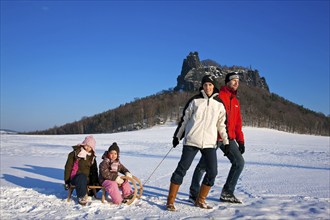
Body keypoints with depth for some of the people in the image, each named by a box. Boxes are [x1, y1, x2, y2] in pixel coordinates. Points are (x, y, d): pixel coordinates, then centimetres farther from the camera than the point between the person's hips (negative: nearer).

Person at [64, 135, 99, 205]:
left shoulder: (92, 157, 13)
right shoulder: (74, 153, 0)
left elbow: (94, 170, 14)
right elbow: (68, 167, 0)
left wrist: (95, 181, -2)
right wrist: (67, 181, -5)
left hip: (87, 178, 5)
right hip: (75, 177, -5)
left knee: (98, 185, -19)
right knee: (82, 178, -40)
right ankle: (82, 197, -26)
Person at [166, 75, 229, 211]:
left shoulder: (219, 104, 12)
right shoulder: (195, 101, 6)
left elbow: (222, 125, 18)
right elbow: (184, 119, 10)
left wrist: (226, 142, 14)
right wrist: (177, 136, 10)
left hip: (209, 143, 3)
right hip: (191, 141, -3)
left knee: (212, 172, -3)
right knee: (182, 169, -6)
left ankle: (200, 200, 15)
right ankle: (170, 201, 2)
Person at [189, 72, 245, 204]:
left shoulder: (236, 102, 18)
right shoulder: (218, 96, -4)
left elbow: (238, 123, 19)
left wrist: (240, 141, 14)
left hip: (229, 138, 7)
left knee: (239, 162, -1)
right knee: (204, 165, 0)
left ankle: (227, 193, 9)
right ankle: (194, 192, 16)